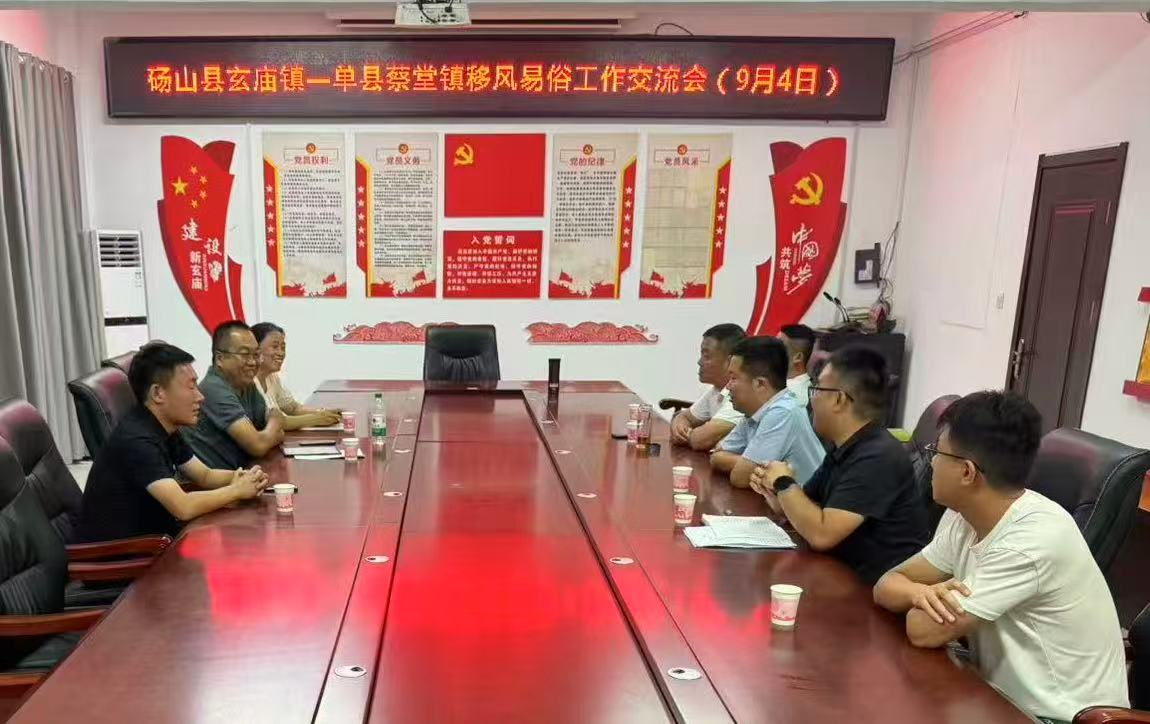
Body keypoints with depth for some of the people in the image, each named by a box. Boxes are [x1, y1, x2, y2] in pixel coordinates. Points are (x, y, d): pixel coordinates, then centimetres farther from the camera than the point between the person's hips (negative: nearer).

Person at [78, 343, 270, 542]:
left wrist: (239, 477, -8)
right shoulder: (136, 440, -24)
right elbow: (183, 507, -30)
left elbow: (205, 476, 12)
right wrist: (237, 490, -16)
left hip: (151, 536, 8)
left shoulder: (165, 429, 3)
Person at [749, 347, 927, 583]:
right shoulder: (842, 449, 7)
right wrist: (774, 493, -5)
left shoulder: (878, 457, -23)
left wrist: (783, 483, -14)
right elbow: (806, 510, 15)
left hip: (881, 590, -7)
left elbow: (821, 534, -28)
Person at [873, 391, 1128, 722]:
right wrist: (923, 592, -21)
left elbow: (923, 632, -25)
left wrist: (924, 596, -4)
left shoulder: (1035, 539, -27)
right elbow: (887, 585, -1)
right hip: (1002, 697, 6)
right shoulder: (963, 517, -4)